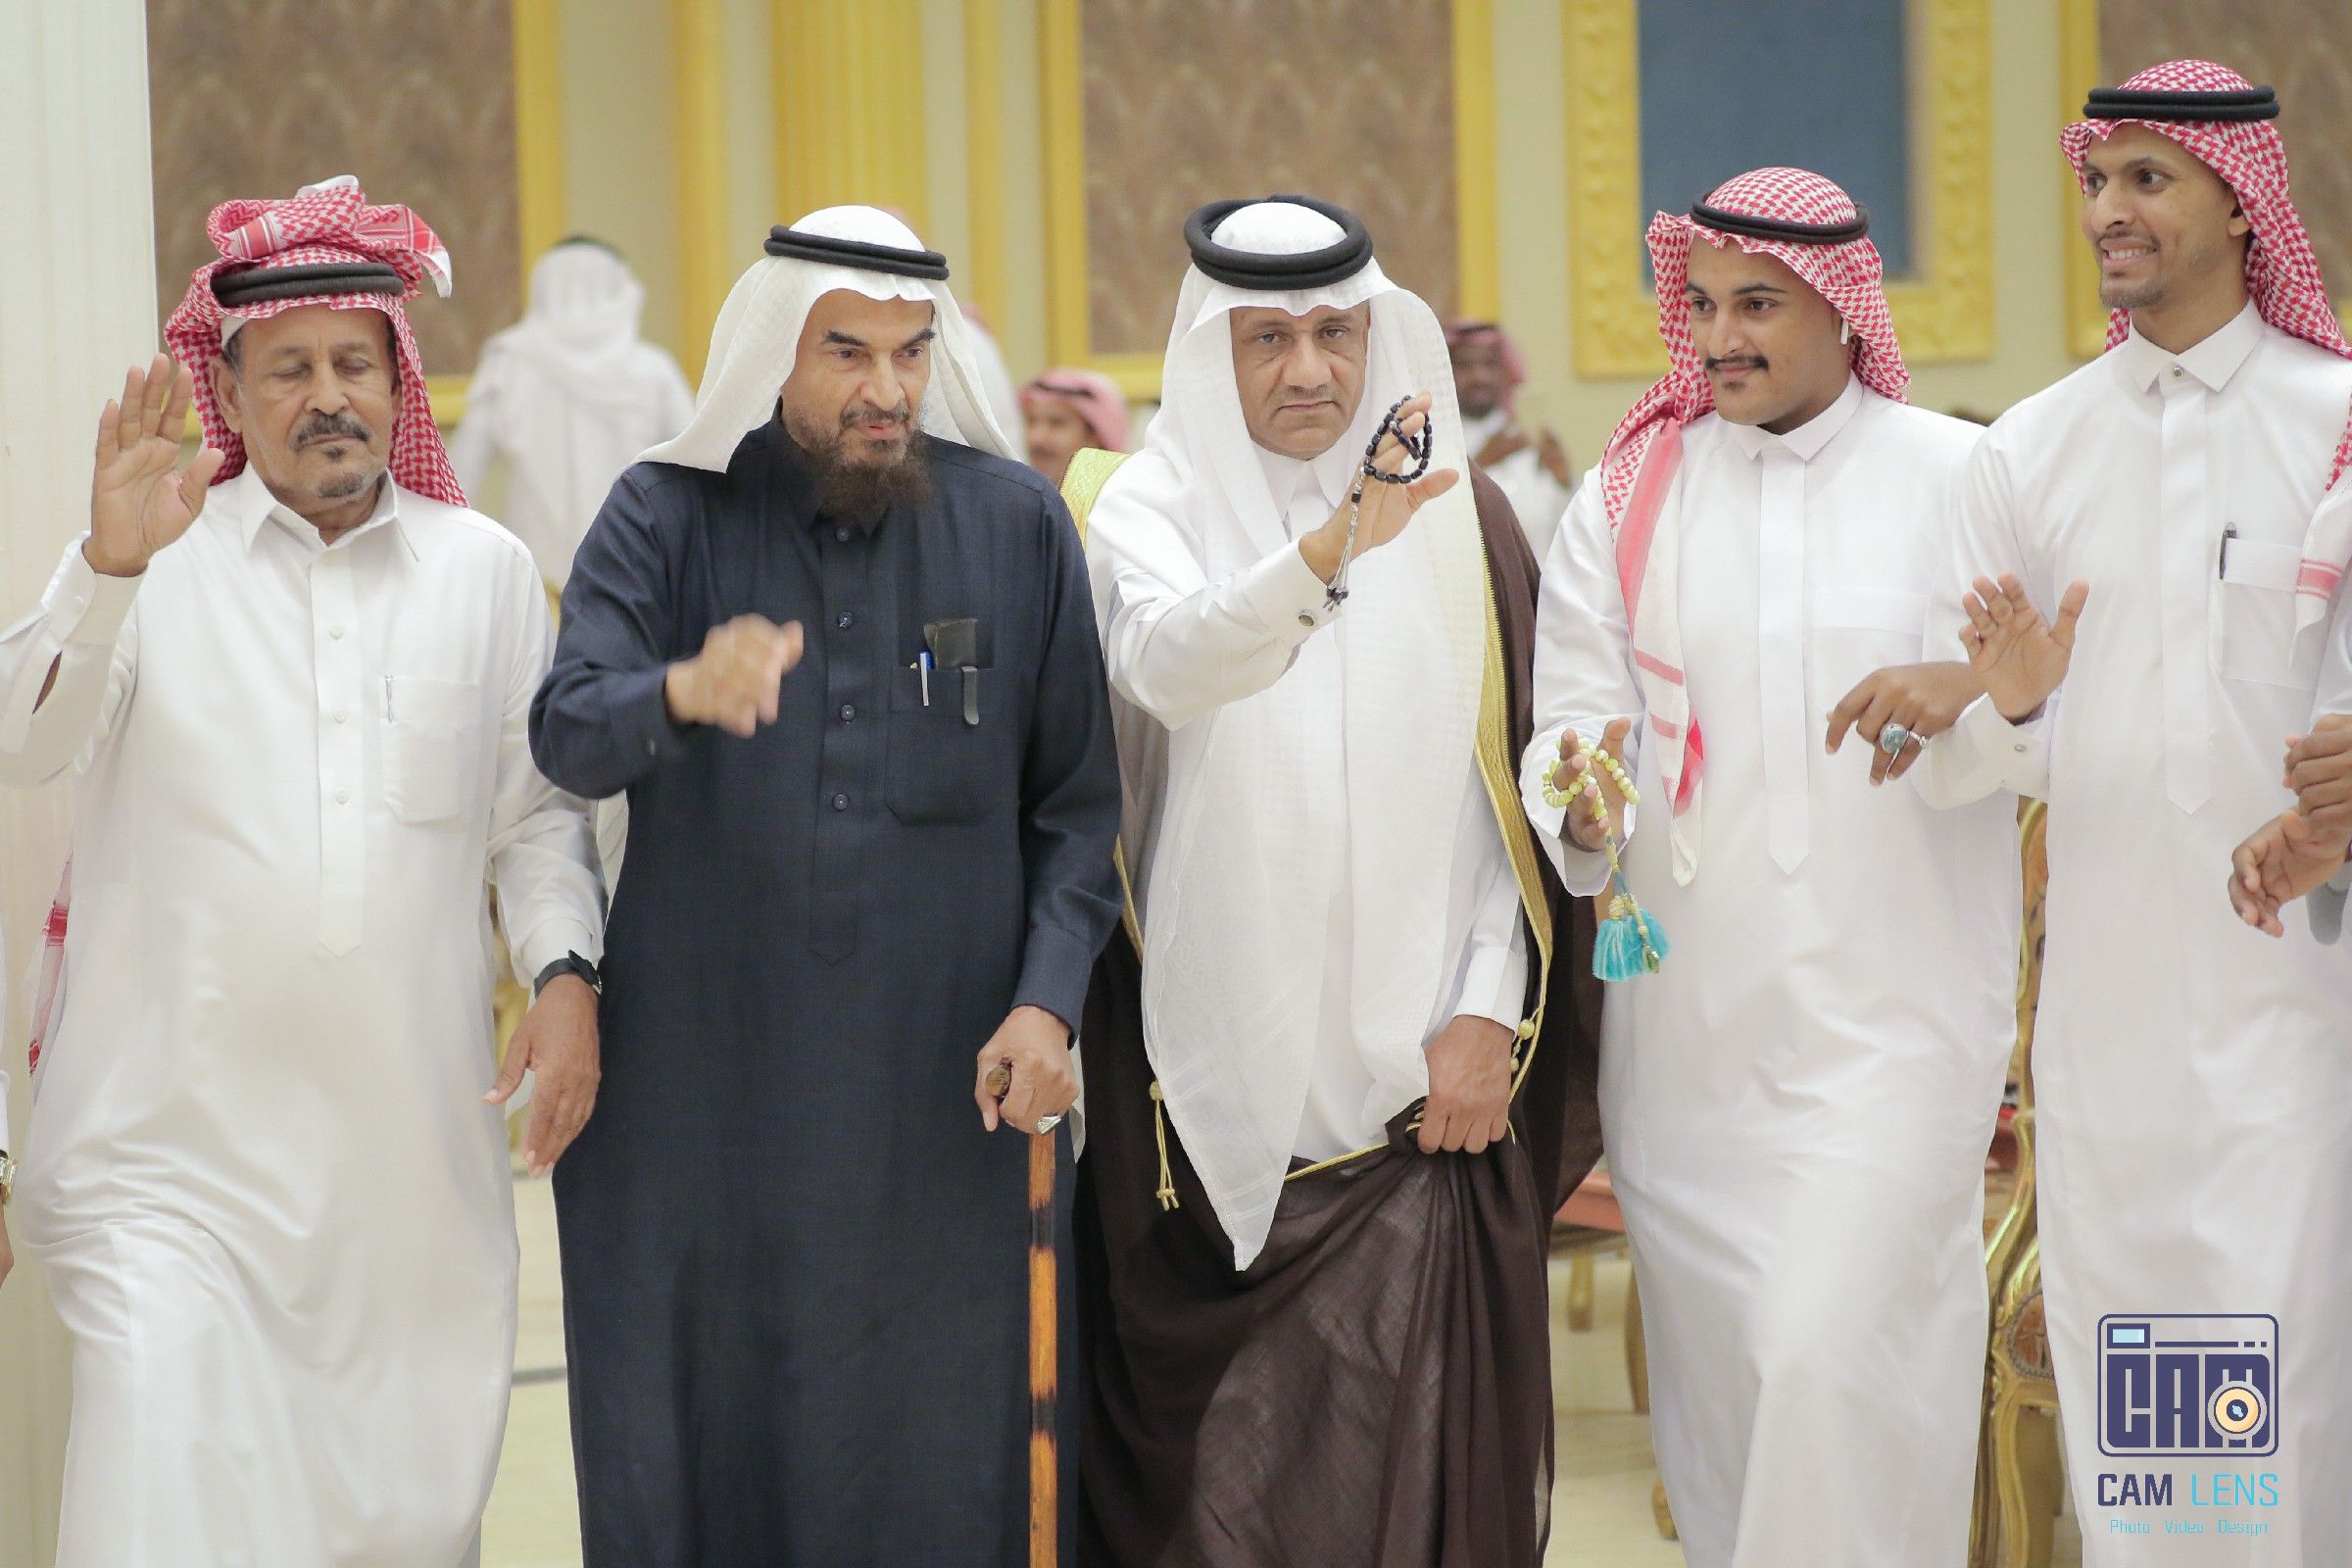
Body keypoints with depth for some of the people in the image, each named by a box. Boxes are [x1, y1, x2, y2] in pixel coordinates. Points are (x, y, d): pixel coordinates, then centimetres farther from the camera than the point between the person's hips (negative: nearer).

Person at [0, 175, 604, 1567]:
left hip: (412, 1139, 2)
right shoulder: (159, 558, 3)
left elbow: (536, 810, 14)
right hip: (178, 1131, -2)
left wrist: (567, 974, 0)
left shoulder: (487, 570, 11)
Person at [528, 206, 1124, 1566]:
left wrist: (1049, 997, -8)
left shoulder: (1017, 524, 5)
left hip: (934, 1089, 1)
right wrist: (681, 694, -34)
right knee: (697, 1439, 3)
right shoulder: (667, 519, 2)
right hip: (701, 1083, 0)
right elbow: (567, 735, -12)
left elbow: (1077, 800, 6)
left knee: (925, 1453, 4)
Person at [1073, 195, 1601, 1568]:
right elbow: (1170, 662, -22)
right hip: (1218, 1079, -1)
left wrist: (1491, 1013, -2)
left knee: (1417, 1449, -1)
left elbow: (1517, 784, 7)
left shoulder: (1466, 522, 7)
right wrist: (1335, 542, -38)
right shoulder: (1154, 509, 0)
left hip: (1421, 1071, 1)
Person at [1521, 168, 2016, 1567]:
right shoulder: (1627, 499, 11)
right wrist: (1584, 804, -18)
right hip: (1689, 1023, 3)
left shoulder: (1962, 479, 4)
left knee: (1831, 1360, -15)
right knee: (1717, 1370, 6)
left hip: (1894, 1019, -3)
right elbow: (1576, 710, 5)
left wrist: (1979, 689, -20)